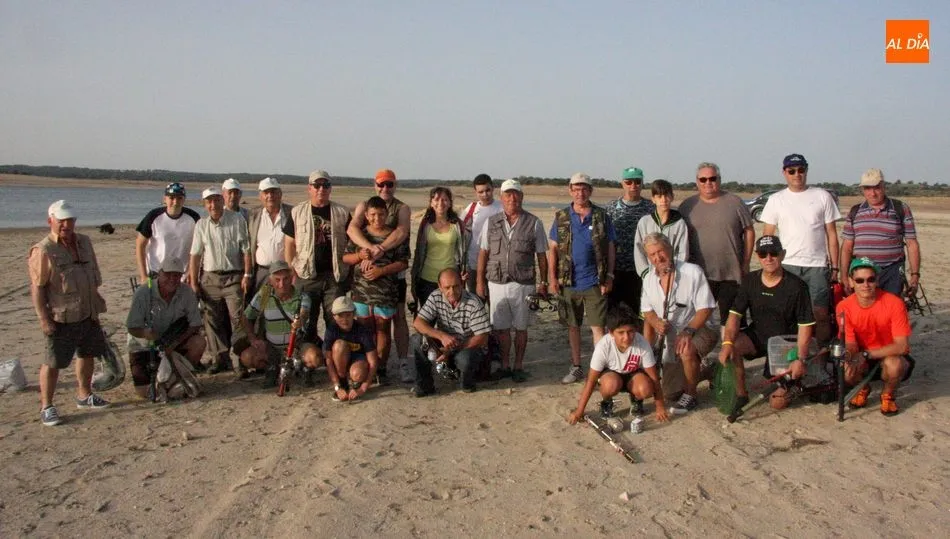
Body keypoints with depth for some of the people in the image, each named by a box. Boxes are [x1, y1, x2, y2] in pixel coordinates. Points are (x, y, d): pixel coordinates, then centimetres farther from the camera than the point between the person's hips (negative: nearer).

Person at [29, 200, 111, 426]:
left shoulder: (84, 242, 7)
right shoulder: (43, 251, -15)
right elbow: (37, 287, -16)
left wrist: (96, 306, 18)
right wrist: (43, 319, -18)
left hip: (88, 314, 7)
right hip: (61, 318, -7)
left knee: (87, 355, 18)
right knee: (53, 362, -1)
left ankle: (84, 395, 35)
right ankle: (46, 407, 11)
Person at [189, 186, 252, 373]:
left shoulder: (237, 221, -3)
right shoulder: (201, 225, 7)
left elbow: (246, 250, -3)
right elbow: (195, 255, 7)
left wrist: (247, 275, -9)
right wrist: (194, 282, 4)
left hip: (233, 276, -3)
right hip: (209, 277, 4)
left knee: (237, 317, -8)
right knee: (213, 320, 4)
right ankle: (220, 358, 12)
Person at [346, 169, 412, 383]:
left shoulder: (402, 208, 0)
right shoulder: (363, 206, 5)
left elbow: (401, 232, -20)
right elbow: (352, 229, -15)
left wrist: (378, 252, -33)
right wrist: (370, 247, -34)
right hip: (368, 271, 2)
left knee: (398, 316, -1)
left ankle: (403, 364, 2)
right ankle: (379, 365, 16)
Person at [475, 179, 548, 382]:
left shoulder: (534, 223, 0)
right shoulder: (491, 223, 6)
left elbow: (541, 256, 3)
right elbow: (483, 253, 9)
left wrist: (543, 283, 0)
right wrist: (480, 281, 5)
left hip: (523, 284, -1)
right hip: (497, 283, 2)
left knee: (521, 328, 8)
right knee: (501, 327, 7)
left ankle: (519, 366, 20)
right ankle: (504, 366, 20)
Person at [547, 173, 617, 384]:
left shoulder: (602, 217, 1)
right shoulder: (561, 218, 5)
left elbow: (611, 248, 2)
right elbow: (552, 248, 5)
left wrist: (609, 277, -5)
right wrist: (552, 278, -1)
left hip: (594, 283, -2)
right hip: (569, 283, 2)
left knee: (597, 326, -2)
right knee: (573, 326, 12)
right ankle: (576, 368, 23)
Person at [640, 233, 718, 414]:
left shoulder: (693, 272, -16)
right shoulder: (649, 280, 2)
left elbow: (705, 308, -16)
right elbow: (647, 310, 9)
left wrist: (688, 331, -29)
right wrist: (656, 322, -14)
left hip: (696, 331, -6)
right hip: (668, 337, 6)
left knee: (687, 351, -39)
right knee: (669, 392, 1)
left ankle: (690, 395, -13)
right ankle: (705, 370, 32)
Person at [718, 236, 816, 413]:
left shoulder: (796, 286, -12)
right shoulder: (749, 281, -2)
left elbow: (805, 325, -11)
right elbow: (735, 315, -7)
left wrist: (800, 359, -20)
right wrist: (727, 342, -25)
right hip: (757, 336, 3)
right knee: (732, 347, -30)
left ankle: (792, 380, 24)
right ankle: (741, 394, -9)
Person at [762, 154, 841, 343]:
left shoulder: (822, 197, 7)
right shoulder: (776, 200, 8)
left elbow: (831, 234, 8)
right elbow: (767, 236, 6)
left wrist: (835, 267, 3)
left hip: (817, 266, 0)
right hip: (787, 265, 0)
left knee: (821, 314, -3)